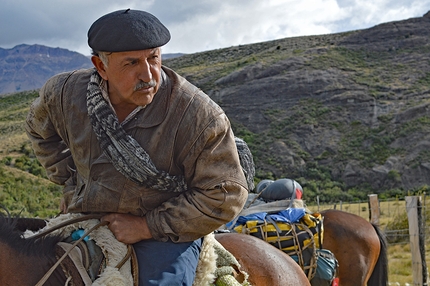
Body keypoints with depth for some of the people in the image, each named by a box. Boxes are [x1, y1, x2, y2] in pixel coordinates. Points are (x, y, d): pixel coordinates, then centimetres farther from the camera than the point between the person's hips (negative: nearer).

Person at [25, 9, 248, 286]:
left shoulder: (202, 116, -23)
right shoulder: (65, 92, -9)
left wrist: (147, 226, -20)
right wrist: (69, 179, 5)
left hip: (166, 232, -4)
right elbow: (41, 129, 16)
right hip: (86, 219, 4)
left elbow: (225, 195, -19)